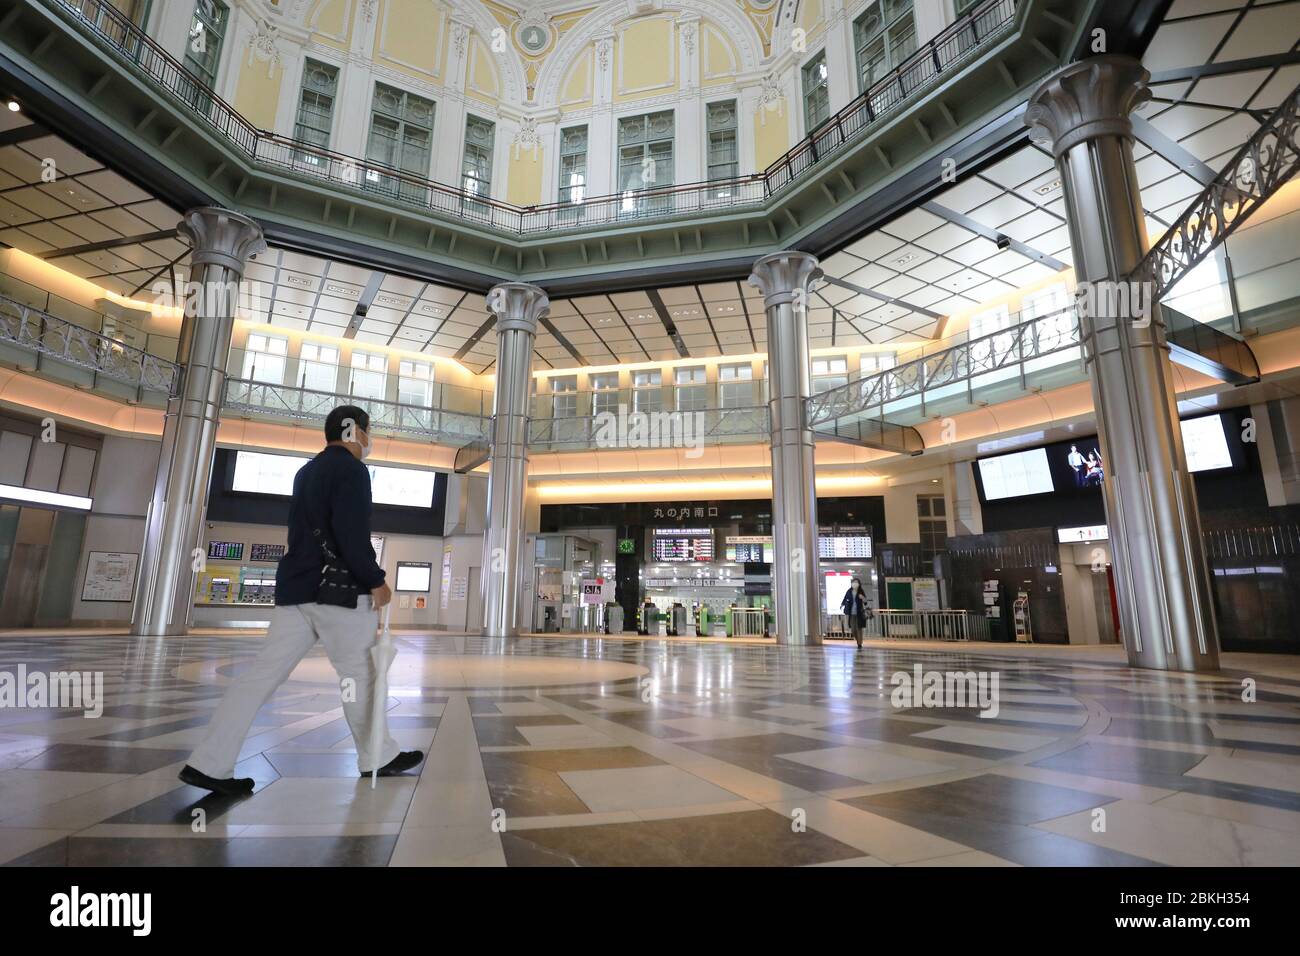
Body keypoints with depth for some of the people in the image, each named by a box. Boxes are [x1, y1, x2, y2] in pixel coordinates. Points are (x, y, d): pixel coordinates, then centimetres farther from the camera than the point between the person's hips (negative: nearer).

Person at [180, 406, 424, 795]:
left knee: (265, 670, 6)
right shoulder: (351, 469, -9)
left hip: (296, 585, 9)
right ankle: (379, 758, 15)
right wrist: (375, 581, -12)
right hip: (337, 588, -8)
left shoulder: (307, 471, 19)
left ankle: (209, 763, 4)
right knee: (359, 673, 2)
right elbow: (352, 534, -20)